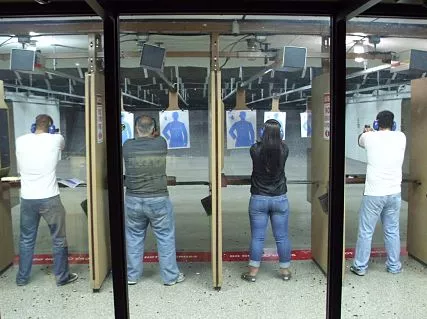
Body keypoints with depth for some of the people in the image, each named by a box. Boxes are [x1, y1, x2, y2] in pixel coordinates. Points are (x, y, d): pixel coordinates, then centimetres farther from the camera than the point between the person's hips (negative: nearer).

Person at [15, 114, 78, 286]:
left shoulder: (20, 141, 0)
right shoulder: (56, 139, -8)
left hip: (27, 199, 3)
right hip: (50, 199, -3)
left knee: (26, 239, 18)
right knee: (59, 239, 12)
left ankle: (22, 277, 30)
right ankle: (62, 276, 22)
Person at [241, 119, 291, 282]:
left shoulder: (255, 149, -12)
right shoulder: (284, 150, -8)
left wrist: (264, 138, 28)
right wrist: (277, 137, 34)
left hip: (258, 199, -1)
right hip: (280, 199, 1)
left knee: (257, 237, 7)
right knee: (282, 236, 11)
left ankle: (253, 271, 15)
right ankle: (285, 270, 24)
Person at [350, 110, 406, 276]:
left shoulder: (370, 137, -6)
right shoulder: (401, 137, 1)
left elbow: (360, 140, 19)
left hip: (373, 193, -3)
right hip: (394, 193, 3)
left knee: (365, 232, 6)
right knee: (392, 232, 15)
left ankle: (360, 267, 15)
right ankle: (394, 266, 26)